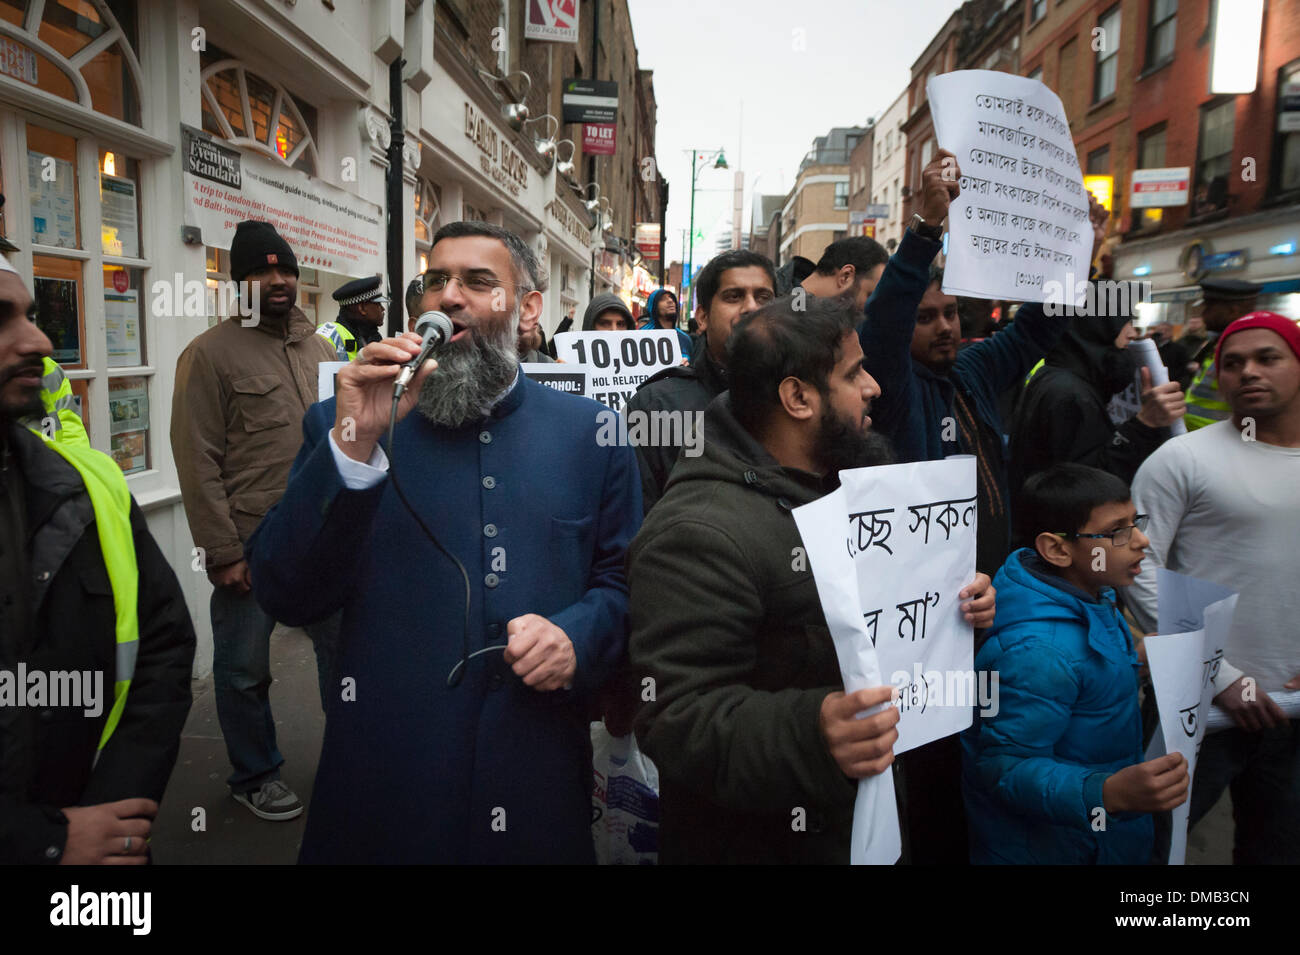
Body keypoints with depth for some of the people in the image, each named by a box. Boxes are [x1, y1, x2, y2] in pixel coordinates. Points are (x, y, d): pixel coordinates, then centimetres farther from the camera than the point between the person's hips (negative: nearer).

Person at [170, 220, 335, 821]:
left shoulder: (319, 348, 11)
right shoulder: (211, 353, -6)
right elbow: (198, 461, -10)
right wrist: (223, 552, -13)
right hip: (253, 545, -5)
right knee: (245, 668, 9)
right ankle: (254, 776, 30)